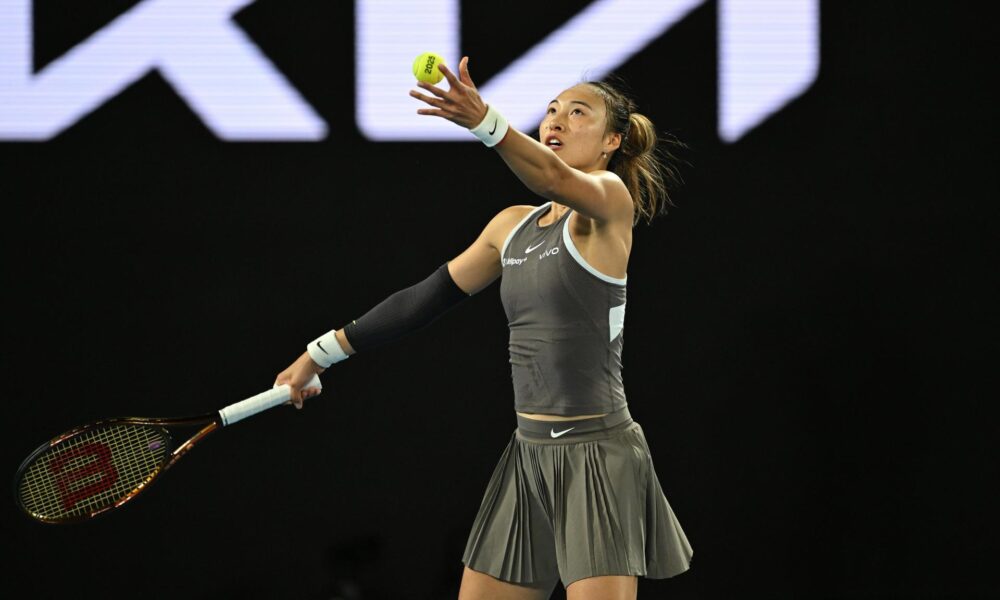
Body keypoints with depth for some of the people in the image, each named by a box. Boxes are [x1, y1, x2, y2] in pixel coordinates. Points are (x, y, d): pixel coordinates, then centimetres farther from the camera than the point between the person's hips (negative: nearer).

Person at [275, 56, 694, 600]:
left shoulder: (610, 197, -6)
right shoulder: (512, 227, 15)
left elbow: (557, 178, -28)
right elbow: (427, 298, 20)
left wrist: (485, 122, -46)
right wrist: (323, 352, 18)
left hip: (598, 457, -7)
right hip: (530, 453, 8)